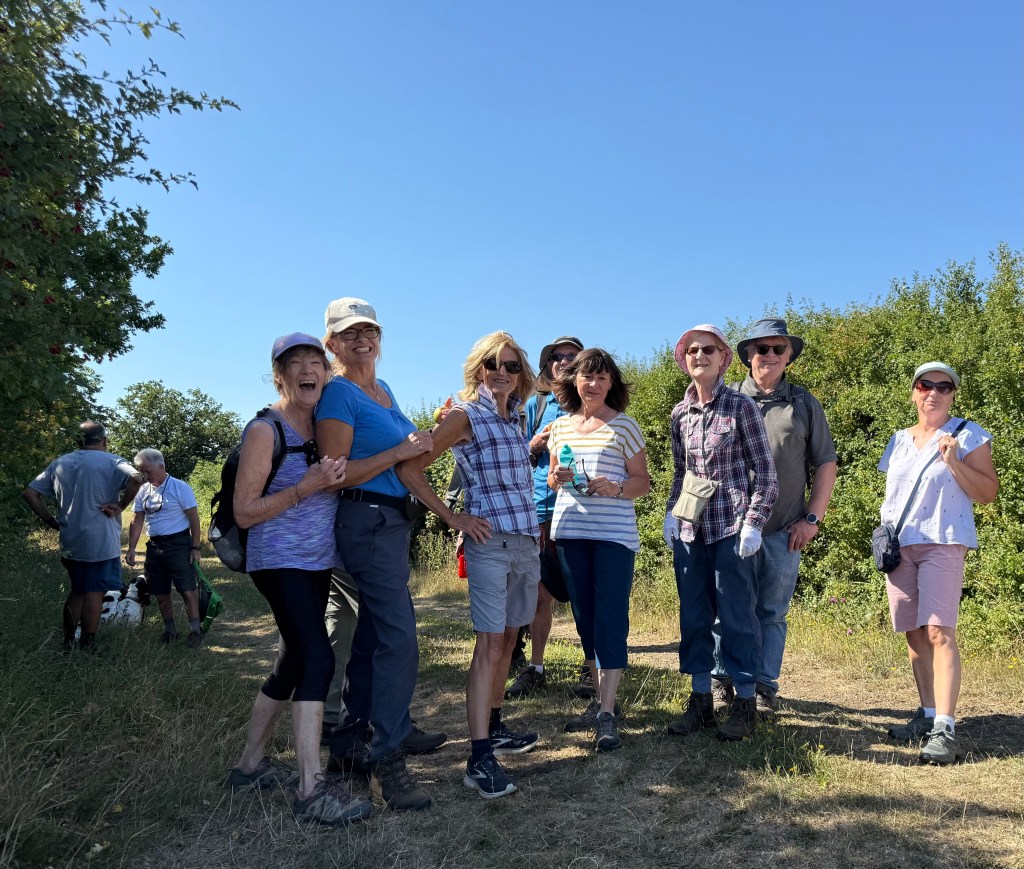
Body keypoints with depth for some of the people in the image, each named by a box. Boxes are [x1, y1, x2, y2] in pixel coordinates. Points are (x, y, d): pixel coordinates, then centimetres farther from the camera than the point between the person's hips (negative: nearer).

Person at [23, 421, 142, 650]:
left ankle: (67, 645, 25)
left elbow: (29, 493, 9)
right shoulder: (110, 461, -6)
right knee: (95, 593, 2)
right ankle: (85, 648, 7)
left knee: (77, 590, 19)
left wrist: (52, 521, 10)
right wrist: (120, 506, -16)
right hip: (102, 542, -5)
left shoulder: (59, 463, 10)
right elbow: (136, 478, -26)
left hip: (70, 543, 5)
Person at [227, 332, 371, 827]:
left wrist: (335, 478, 3)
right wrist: (305, 487, -21)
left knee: (292, 664, 13)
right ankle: (311, 790, -13)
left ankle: (250, 766, 29)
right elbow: (243, 512, -13)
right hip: (279, 560, -8)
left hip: (317, 563, 8)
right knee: (318, 658, -18)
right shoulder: (264, 431, -10)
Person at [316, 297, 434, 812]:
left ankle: (348, 746, 25)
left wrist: (430, 436, 12)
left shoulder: (385, 391, 18)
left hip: (392, 521, 9)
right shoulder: (339, 393, -8)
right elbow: (336, 474, -16)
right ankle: (387, 764, -5)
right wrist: (399, 452, -17)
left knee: (372, 635, 13)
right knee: (399, 637, -13)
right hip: (366, 520, -9)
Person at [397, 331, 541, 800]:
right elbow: (410, 468, -11)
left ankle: (493, 727, 29)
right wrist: (453, 518, -11)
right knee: (489, 643, -10)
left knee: (508, 638, 14)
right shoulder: (465, 415, -6)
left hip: (527, 539, 7)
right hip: (489, 539, -7)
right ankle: (479, 758, -6)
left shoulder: (515, 419, 14)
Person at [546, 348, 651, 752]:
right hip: (570, 531, 5)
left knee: (610, 619, -5)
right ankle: (599, 699, 25)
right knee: (584, 617, 11)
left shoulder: (624, 426, 0)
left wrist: (614, 488, -19)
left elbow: (643, 482, 1)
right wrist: (557, 478, -4)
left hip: (614, 533, -5)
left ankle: (607, 714, 0)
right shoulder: (560, 426, 11)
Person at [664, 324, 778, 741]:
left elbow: (764, 469, -4)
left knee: (736, 614, 2)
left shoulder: (741, 406, -4)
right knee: (693, 613, 9)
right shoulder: (680, 413, 8)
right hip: (689, 527, 5)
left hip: (729, 525, -5)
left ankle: (744, 702, 16)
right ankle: (701, 699, 21)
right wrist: (671, 512, 6)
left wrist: (754, 522, -11)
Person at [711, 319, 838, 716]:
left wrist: (812, 518, 1)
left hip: (785, 532, 1)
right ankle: (721, 681, 18)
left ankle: (763, 686, 18)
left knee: (773, 612, 7)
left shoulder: (804, 404, 9)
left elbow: (825, 464, 9)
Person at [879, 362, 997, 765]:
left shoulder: (968, 436, 1)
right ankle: (927, 714, 18)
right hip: (899, 546, 5)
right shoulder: (899, 440, 16)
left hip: (942, 544, -5)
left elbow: (988, 493, -4)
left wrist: (953, 461, -17)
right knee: (914, 633, 8)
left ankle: (945, 728, -13)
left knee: (939, 632, -14)